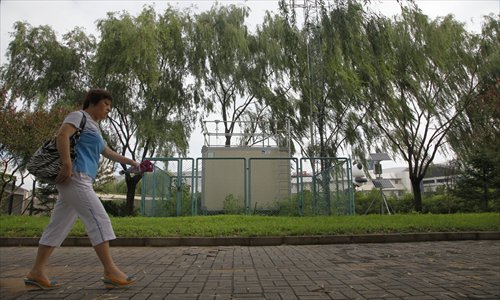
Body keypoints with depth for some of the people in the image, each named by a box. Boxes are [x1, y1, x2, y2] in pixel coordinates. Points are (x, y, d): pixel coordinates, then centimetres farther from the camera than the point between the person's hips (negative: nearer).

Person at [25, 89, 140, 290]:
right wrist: (67, 163, -27)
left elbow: (109, 153, 34)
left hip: (80, 181, 10)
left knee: (59, 226, 9)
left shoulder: (94, 128, 28)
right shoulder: (79, 116, 1)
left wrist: (133, 163, 32)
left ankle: (37, 273, 14)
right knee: (99, 220, -14)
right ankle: (110, 272, -14)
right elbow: (62, 135, -17)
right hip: (75, 177, -10)